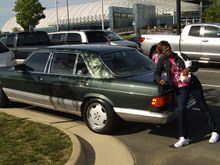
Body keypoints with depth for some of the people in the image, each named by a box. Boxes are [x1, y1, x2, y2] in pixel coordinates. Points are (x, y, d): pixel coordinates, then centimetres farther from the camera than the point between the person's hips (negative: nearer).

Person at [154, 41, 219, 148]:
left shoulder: (180, 56, 0)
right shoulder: (162, 60, 1)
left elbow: (195, 67, 5)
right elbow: (156, 74, 0)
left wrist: (189, 68, -18)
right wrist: (160, 80, -22)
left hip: (192, 84, 0)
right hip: (180, 88, 0)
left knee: (203, 107, 6)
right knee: (181, 110, -10)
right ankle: (184, 138, 2)